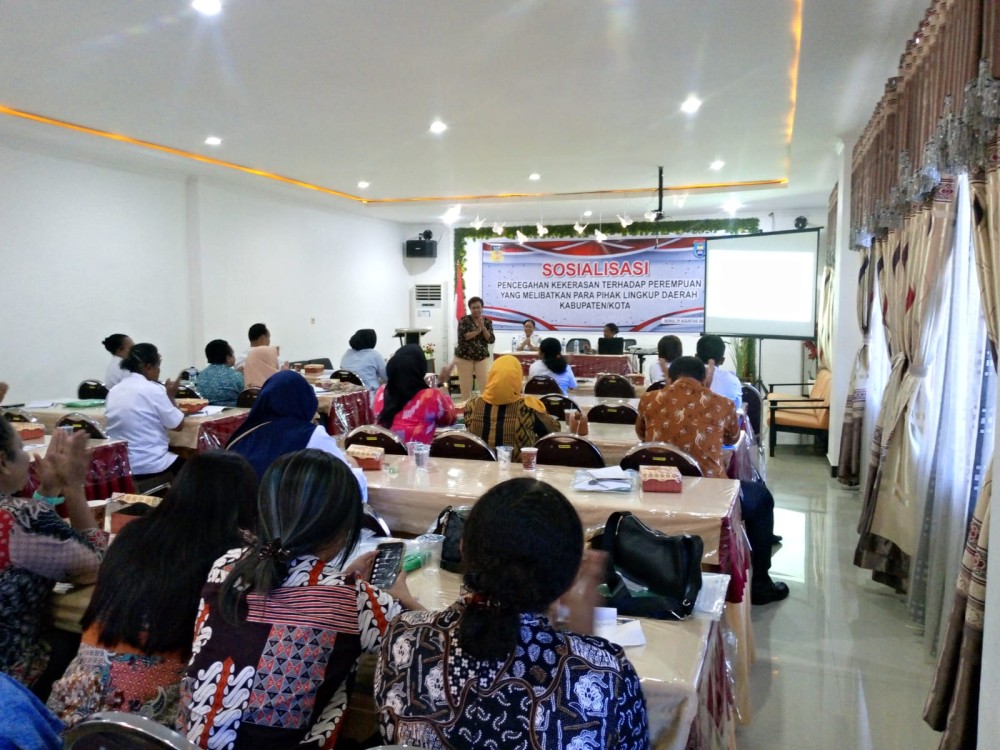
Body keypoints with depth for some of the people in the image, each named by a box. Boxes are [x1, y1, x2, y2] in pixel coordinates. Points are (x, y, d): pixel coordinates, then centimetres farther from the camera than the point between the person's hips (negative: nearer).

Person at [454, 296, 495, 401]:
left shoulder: (487, 322, 6)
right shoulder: (464, 320, -2)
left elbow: (491, 340, -3)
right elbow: (462, 337, -15)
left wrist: (483, 328, -16)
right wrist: (477, 331, -20)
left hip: (482, 357, 2)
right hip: (464, 357, -2)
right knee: (465, 387, 1)